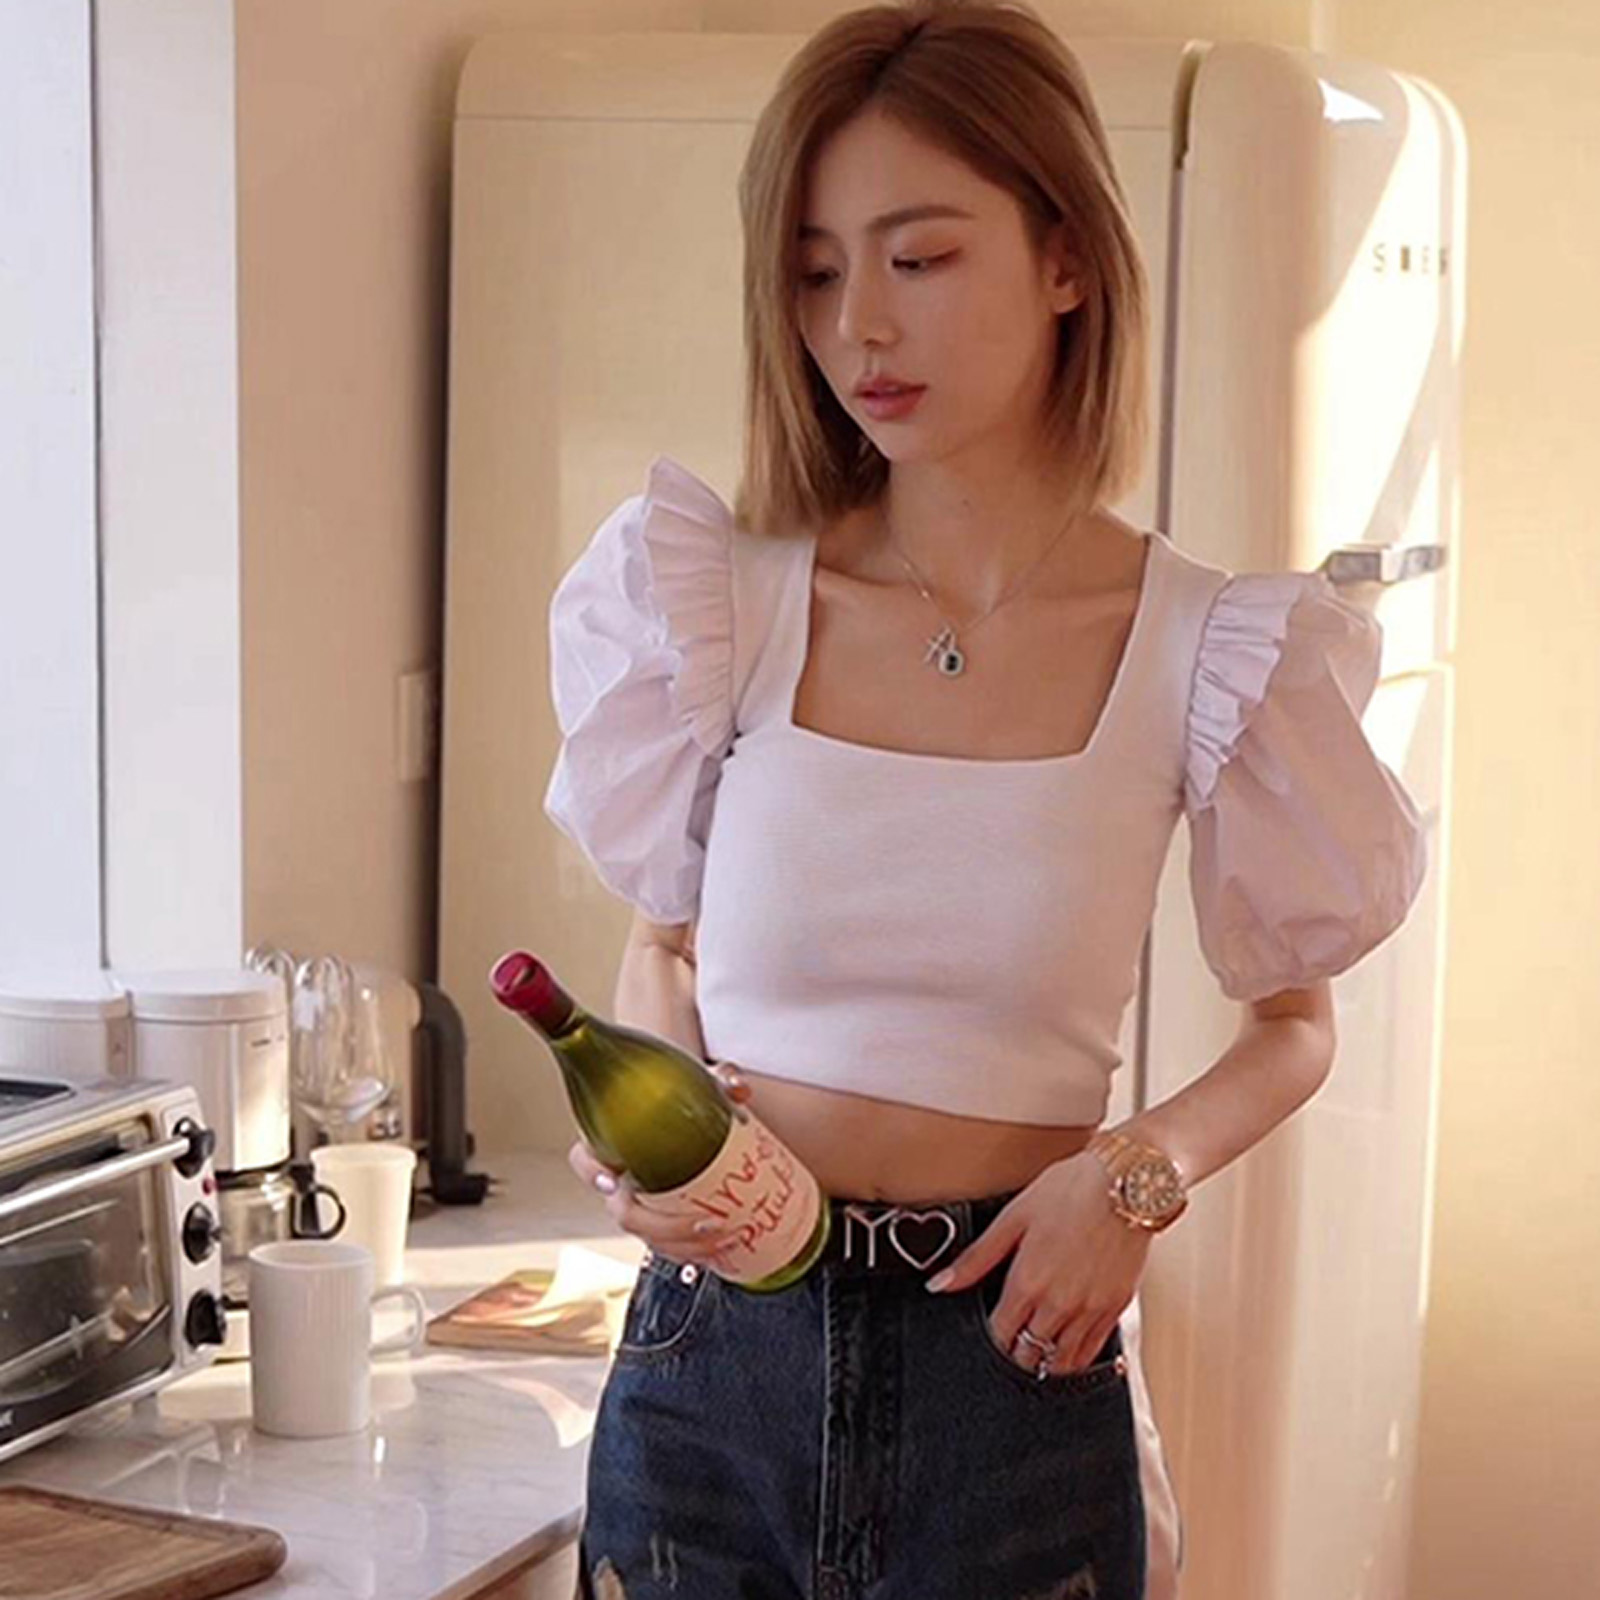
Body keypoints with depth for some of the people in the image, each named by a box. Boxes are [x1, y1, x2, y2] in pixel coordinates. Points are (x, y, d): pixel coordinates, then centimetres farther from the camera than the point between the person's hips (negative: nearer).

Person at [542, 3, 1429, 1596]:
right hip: (716, 1342, 1)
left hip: (1012, 1355, -1)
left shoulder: (1205, 652, -7)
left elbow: (1293, 1022, 8)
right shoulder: (722, 602, -4)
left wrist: (1141, 1167, -10)